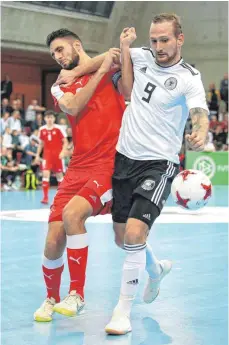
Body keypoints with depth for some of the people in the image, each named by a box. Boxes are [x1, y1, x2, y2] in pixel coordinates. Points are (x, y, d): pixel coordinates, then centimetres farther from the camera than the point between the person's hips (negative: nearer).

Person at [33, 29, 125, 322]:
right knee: (54, 240, -5)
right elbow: (73, 106, -5)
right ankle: (51, 298, 23)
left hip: (111, 163, -4)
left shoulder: (112, 71, 9)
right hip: (78, 168, 4)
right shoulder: (60, 87, 17)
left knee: (72, 214, -27)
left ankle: (77, 294, -12)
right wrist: (101, 69, -7)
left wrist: (123, 51, -18)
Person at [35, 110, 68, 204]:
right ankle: (45, 197, -13)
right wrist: (37, 155, 11)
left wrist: (63, 152, -20)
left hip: (57, 154, -2)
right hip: (47, 154, 2)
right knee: (46, 174, -14)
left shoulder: (58, 129, -8)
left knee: (59, 175, 8)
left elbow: (65, 142, -5)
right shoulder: (42, 129, 2)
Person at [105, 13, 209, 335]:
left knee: (135, 233, -22)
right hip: (124, 157, 6)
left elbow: (200, 113, -26)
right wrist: (125, 46, 2)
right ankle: (156, 269, 46)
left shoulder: (189, 78, -11)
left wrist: (200, 134, -49)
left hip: (158, 163, -6)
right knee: (122, 237, 14)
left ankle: (123, 311, -8)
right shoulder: (141, 56, 3)